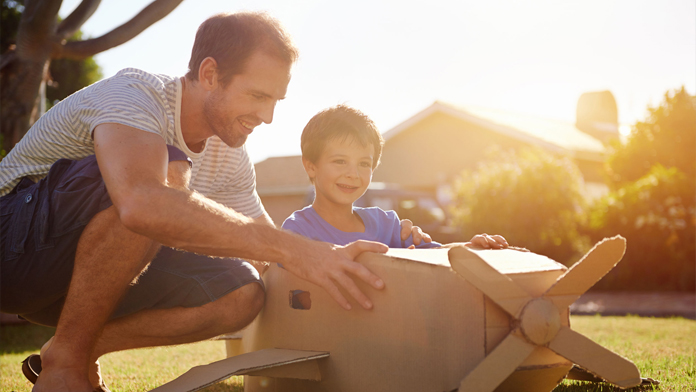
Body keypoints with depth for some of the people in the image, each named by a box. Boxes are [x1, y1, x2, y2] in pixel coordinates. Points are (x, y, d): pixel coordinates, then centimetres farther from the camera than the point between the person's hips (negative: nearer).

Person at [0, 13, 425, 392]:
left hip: (89, 274, 7)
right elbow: (142, 204, -46)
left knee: (242, 292, -15)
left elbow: (268, 245, 13)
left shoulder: (230, 158, 1)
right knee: (169, 172, -33)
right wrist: (291, 249, -46)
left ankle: (87, 347, -4)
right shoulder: (135, 95, -24)